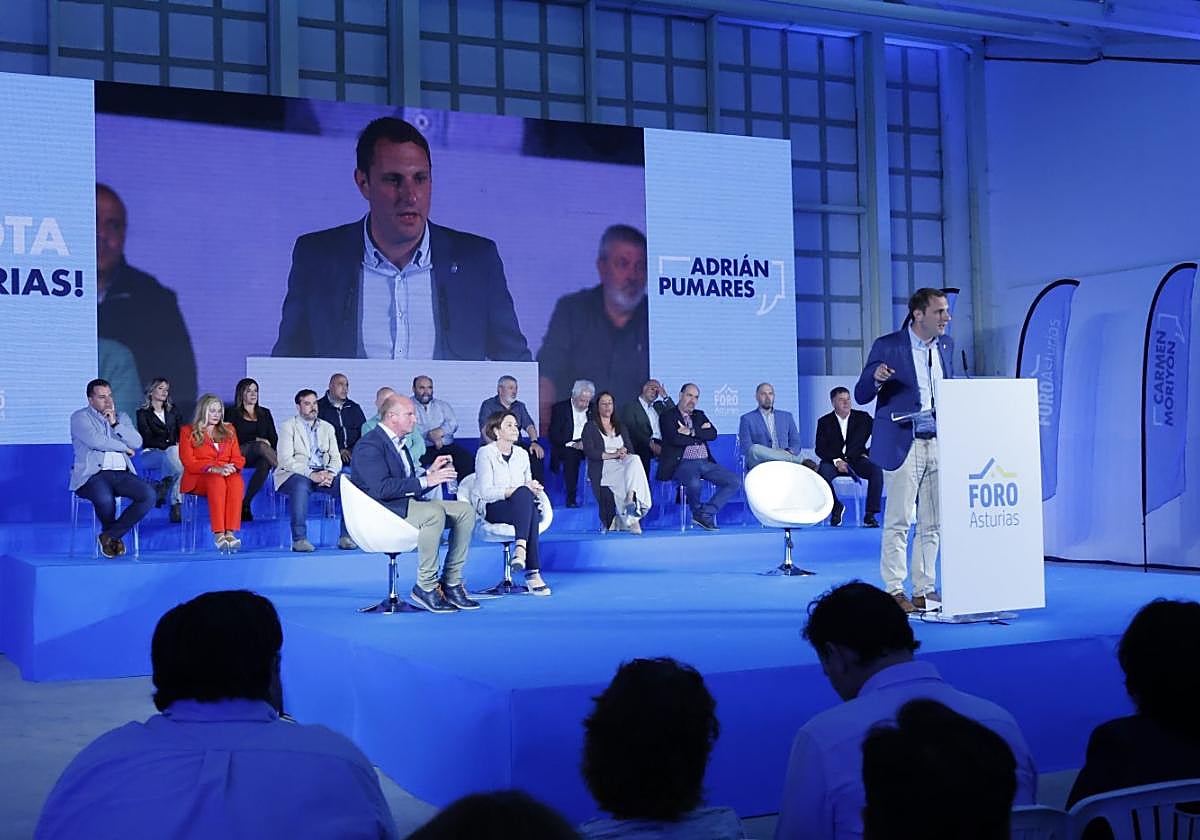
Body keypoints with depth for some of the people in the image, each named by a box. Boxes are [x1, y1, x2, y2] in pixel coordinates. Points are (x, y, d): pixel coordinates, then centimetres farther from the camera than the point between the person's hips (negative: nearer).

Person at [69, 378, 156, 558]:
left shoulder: (122, 417, 22)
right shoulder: (80, 417, 7)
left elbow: (137, 443, 6)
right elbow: (96, 441, -11)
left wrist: (115, 423, -2)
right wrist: (124, 448, 1)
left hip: (122, 474, 5)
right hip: (93, 474, -5)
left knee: (149, 495, -24)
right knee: (105, 499, -38)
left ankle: (109, 535, -13)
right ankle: (115, 536, -4)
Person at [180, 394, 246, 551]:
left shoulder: (228, 430, 22)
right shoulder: (188, 431, 12)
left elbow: (238, 458, 15)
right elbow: (188, 462, -1)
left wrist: (231, 467, -11)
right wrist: (214, 469, -17)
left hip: (227, 475, 3)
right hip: (198, 479, -2)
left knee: (236, 479, -35)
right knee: (217, 481, -39)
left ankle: (230, 533, -46)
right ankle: (218, 535, -47)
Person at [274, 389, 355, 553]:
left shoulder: (327, 427, 20)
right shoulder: (288, 426, 5)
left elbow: (336, 458, 12)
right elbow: (286, 460, -8)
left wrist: (330, 473, -13)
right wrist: (311, 474, -22)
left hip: (323, 474, 4)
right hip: (295, 474, -4)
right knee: (301, 485, -39)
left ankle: (346, 537, -20)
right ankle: (299, 539, -36)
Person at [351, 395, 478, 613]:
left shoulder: (398, 443, 20)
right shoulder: (369, 445, -11)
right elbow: (381, 489, -24)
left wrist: (430, 471, 2)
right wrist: (425, 481, -23)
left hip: (407, 503, 10)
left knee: (465, 511, -3)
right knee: (434, 513, -34)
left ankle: (451, 582, -6)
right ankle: (425, 587, -24)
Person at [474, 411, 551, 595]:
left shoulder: (522, 454, 16)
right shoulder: (485, 453, -3)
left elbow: (529, 485, 17)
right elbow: (486, 492, -13)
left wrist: (533, 488, -8)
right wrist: (517, 490, -21)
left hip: (521, 505, 5)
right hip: (492, 509, -5)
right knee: (523, 493, -38)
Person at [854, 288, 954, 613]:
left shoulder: (945, 345, 9)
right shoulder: (888, 346, -8)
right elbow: (861, 396, -6)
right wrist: (876, 379, -27)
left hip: (938, 443, 6)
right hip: (903, 443, -6)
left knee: (933, 523, 10)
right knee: (899, 522, -3)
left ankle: (924, 591, 19)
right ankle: (894, 592, 5)